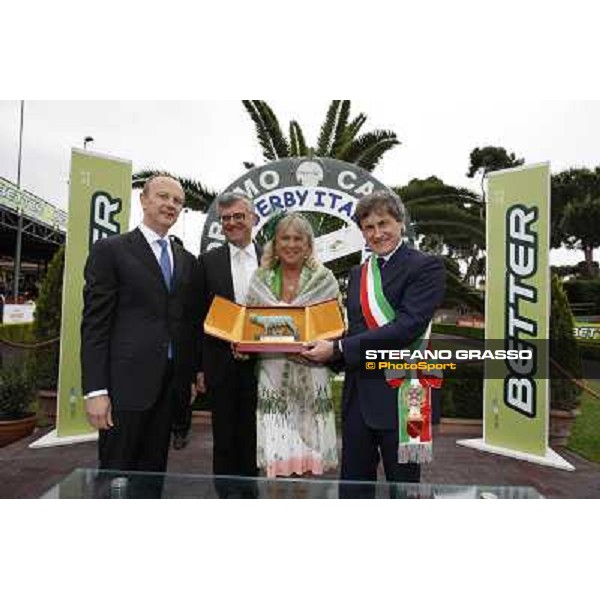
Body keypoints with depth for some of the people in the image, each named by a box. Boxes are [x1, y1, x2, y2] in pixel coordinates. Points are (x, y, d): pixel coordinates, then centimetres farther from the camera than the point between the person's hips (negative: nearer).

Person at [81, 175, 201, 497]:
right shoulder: (110, 250, -1)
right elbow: (94, 323, -7)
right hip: (127, 382, -5)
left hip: (171, 383, 5)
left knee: (153, 471, 14)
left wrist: (193, 375, 10)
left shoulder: (187, 262, 14)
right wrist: (96, 390, -12)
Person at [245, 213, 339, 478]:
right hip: (272, 375, 1)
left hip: (311, 378, -1)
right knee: (275, 456, 2)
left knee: (308, 458, 3)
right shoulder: (260, 279, 9)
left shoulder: (325, 280, 3)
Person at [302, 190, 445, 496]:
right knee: (353, 485, 17)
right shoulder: (357, 273, 15)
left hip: (399, 397, -6)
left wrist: (337, 349, -19)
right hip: (357, 397, 6)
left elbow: (407, 325, -20)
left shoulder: (426, 266, -8)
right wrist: (322, 350, -4)